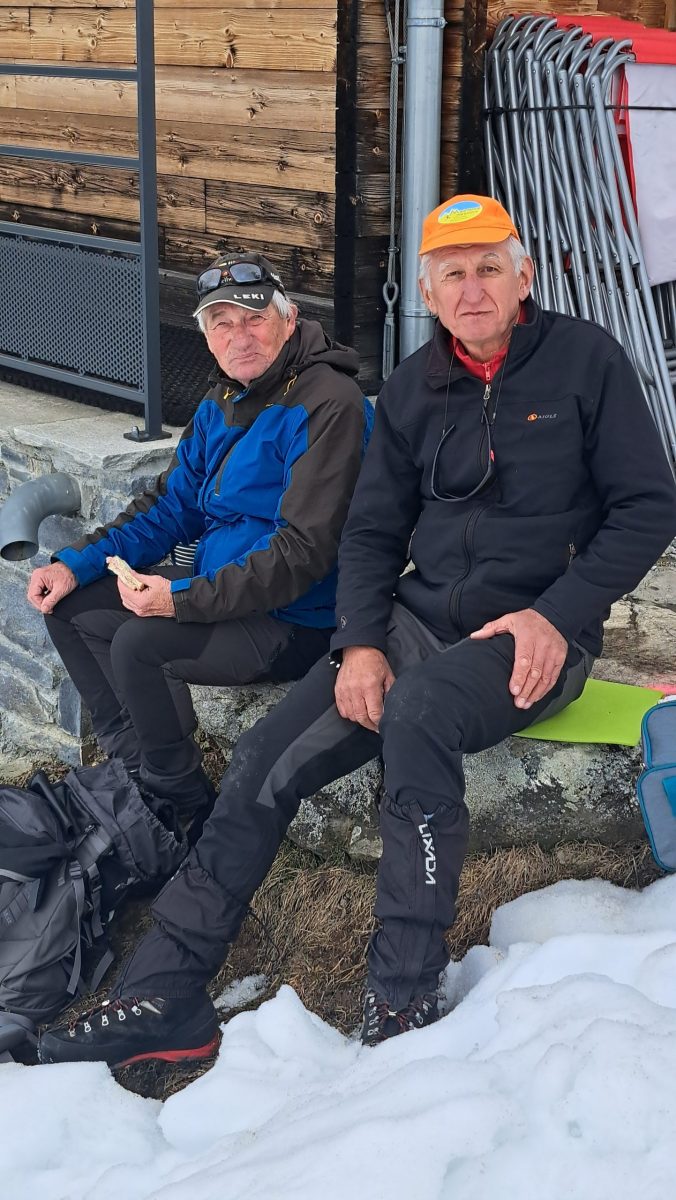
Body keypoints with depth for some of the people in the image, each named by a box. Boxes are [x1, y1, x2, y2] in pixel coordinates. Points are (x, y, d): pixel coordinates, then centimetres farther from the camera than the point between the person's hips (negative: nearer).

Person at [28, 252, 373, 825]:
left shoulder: (328, 405, -20)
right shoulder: (223, 401, 9)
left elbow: (305, 549, -26)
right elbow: (172, 504, 14)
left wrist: (184, 599, -29)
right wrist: (78, 563, 0)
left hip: (298, 619, -10)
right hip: (221, 582, 10)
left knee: (140, 643, -28)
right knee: (70, 605, 7)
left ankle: (187, 811, -8)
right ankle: (134, 766, 9)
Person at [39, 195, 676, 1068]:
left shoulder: (585, 358, -2)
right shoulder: (413, 388, 10)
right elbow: (373, 529, 13)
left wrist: (557, 617, -15)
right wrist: (360, 642, -5)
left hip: (534, 633, -4)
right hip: (418, 615, 5)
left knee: (417, 711, -37)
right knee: (268, 756, -14)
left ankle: (404, 1000, -28)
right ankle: (166, 991, -10)